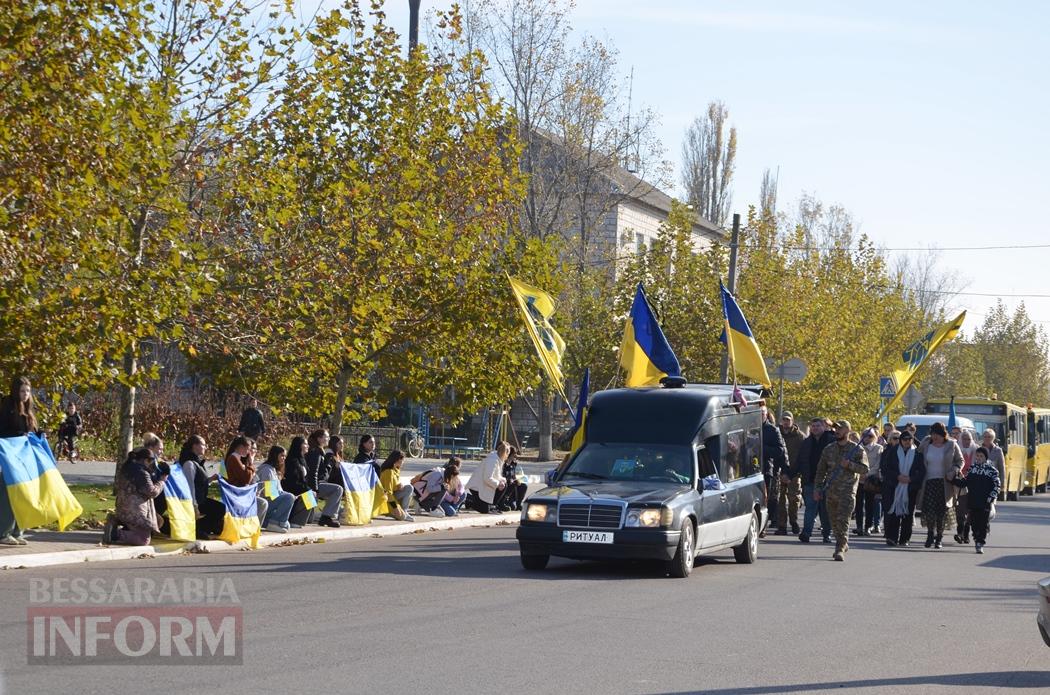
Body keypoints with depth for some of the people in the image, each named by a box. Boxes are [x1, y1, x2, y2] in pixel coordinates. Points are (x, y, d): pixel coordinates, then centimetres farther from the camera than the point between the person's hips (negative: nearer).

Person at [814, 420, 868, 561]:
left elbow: (864, 469, -5)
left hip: (847, 491, -5)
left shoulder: (857, 449, 1)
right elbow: (821, 470, 15)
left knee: (843, 520, -14)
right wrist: (817, 488, 8)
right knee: (834, 521, 11)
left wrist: (849, 464, -19)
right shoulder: (828, 449, 12)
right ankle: (844, 545, 27)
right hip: (831, 491, 5)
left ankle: (840, 550, -15)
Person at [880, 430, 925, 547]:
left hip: (910, 488, 1)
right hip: (894, 488, -1)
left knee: (908, 513, 0)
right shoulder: (892, 452, 4)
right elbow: (885, 468, 2)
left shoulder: (917, 454, 5)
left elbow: (922, 471, 4)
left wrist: (911, 479, -10)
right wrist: (897, 476, -10)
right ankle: (892, 538, -6)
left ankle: (904, 539, 6)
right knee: (893, 512, -7)